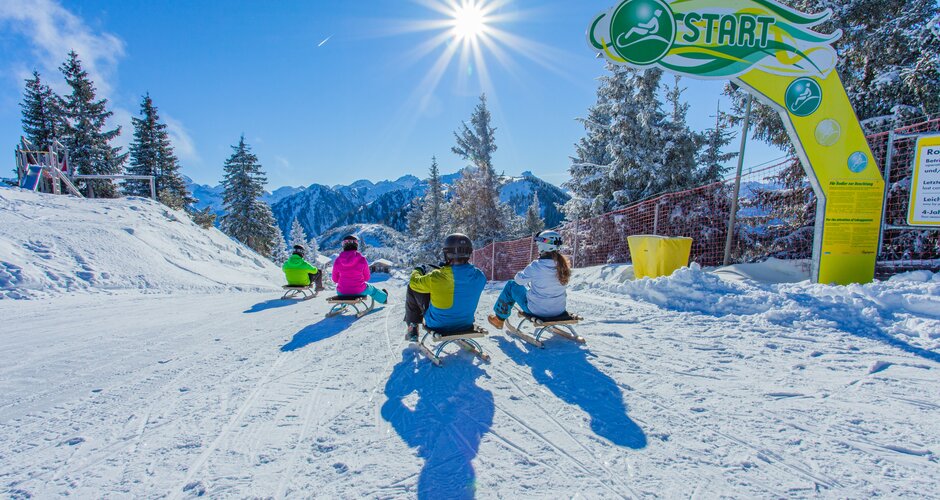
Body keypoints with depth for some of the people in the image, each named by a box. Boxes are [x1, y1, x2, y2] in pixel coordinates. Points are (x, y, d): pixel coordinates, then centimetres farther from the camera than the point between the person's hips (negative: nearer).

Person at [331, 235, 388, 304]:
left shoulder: (338, 261, -11)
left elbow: (335, 279, 0)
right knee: (371, 289, 34)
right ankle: (383, 297, 64)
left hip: (342, 293, 1)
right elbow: (367, 278, -3)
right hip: (359, 292, -1)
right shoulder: (362, 259, -15)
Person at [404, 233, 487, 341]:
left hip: (439, 326, -4)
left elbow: (414, 283, -9)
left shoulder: (436, 278, -30)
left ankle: (413, 329, 20)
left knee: (412, 288, 9)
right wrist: (447, 269, 15)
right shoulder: (479, 276, -18)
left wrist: (418, 270, 13)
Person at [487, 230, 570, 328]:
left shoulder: (536, 266, -22)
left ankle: (499, 319, 29)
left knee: (511, 285, 15)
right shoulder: (563, 264, -8)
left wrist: (529, 277, 16)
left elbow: (519, 279, -6)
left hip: (538, 310, -5)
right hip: (560, 310, 5)